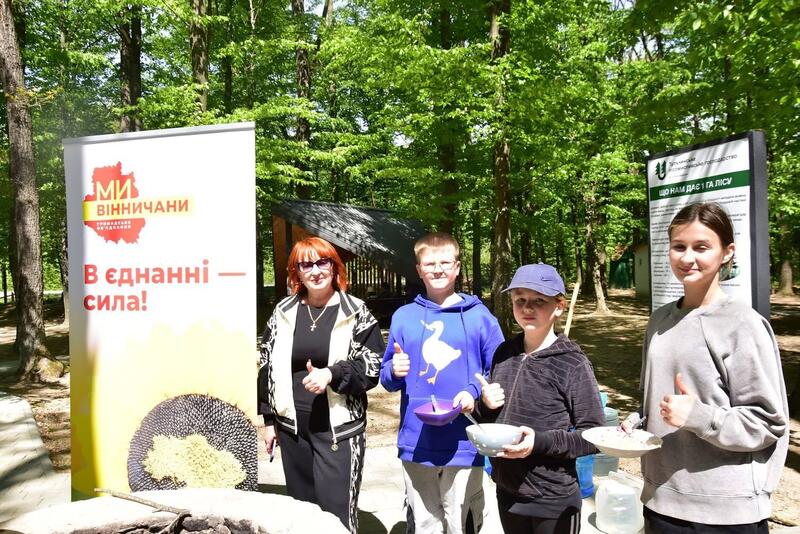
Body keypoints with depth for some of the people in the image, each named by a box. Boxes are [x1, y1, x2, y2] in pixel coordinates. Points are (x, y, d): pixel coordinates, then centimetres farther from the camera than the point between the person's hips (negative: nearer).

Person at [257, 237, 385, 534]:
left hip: (340, 428, -3)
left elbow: (374, 365, -5)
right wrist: (269, 419, 11)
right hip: (292, 427, 4)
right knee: (300, 507, 13)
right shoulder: (283, 312, 8)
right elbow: (267, 367, 12)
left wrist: (332, 374, -20)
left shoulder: (356, 312, -2)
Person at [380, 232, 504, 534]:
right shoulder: (404, 317, 4)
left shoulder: (479, 316, -3)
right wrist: (394, 372, -13)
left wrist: (475, 392, -17)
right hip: (415, 444, 2)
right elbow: (388, 379, 9)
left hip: (464, 446, -2)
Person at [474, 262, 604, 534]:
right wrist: (485, 405, -9)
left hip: (554, 501, -4)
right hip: (506, 493, 5)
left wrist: (540, 442, -24)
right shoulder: (504, 353, 1)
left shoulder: (573, 364, -14)